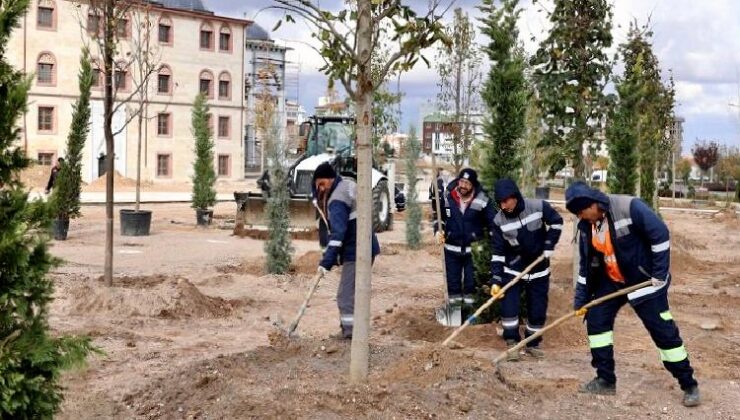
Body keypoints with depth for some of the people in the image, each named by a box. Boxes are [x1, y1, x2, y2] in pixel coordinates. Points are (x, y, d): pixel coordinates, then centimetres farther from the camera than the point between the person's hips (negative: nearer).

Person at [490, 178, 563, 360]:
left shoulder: (538, 207, -18)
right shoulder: (499, 221, -15)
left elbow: (556, 223, -1)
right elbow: (498, 251, -11)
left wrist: (548, 248, -7)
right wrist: (496, 280, -17)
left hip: (539, 270, 0)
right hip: (512, 270, 0)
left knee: (538, 310, 5)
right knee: (508, 307, -12)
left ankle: (533, 343, 23)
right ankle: (512, 343, 2)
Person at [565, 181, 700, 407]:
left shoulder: (629, 207, -24)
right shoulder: (586, 226, -2)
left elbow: (660, 234, -22)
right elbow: (587, 265, 7)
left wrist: (660, 274, -20)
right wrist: (580, 300, 6)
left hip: (645, 280, -7)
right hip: (611, 282, 7)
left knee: (663, 331, -3)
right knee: (596, 319, 2)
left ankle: (689, 385, 10)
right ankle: (606, 381, 13)